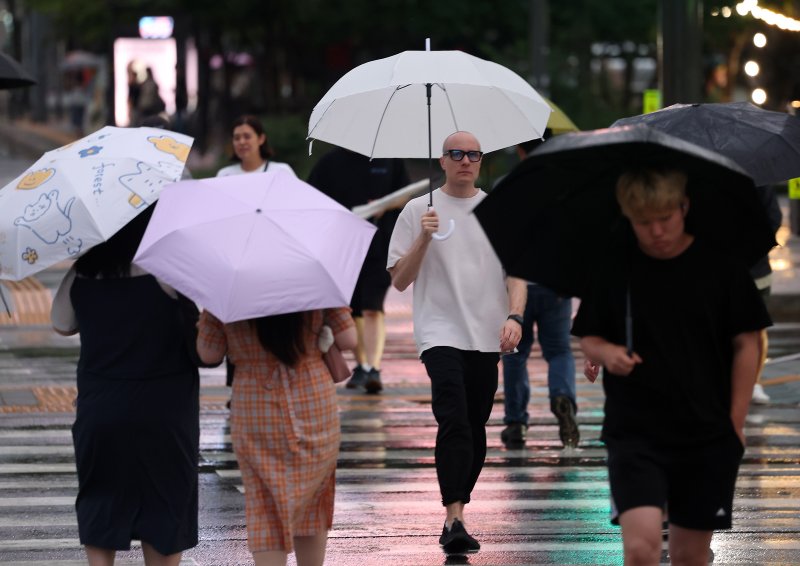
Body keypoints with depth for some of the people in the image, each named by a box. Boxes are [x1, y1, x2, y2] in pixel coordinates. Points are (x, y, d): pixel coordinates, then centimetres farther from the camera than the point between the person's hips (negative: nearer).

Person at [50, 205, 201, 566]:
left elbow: (61, 324, 12)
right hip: (162, 413, -3)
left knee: (99, 506, 14)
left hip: (98, 410, 3)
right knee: (165, 507, 9)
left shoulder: (83, 272, -3)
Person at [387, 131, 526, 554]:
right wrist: (423, 238, -12)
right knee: (454, 422, -20)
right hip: (441, 333, -4)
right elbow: (399, 280, 3)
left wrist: (514, 316, -8)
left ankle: (456, 516, 18)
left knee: (475, 431, 7)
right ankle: (454, 519, -25)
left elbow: (516, 273, 9)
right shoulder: (418, 211, 5)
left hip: (486, 338, 4)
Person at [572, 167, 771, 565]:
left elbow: (746, 343, 3)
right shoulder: (613, 272, -1)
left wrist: (736, 422, -1)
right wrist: (605, 352, -15)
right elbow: (588, 338, 9)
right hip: (634, 436, -1)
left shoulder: (722, 267, -2)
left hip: (708, 438, 1)